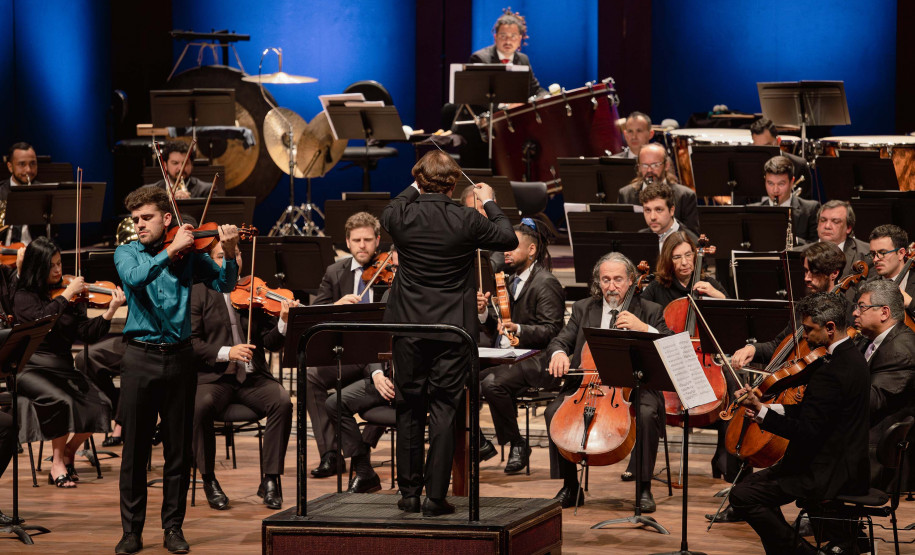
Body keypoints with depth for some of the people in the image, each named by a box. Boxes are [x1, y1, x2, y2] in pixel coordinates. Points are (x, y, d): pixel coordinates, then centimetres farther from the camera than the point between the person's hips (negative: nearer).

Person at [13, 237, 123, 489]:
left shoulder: (70, 297, 10)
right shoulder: (24, 297, -1)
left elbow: (87, 333, -2)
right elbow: (41, 318, -23)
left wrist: (110, 311, -15)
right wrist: (67, 294, -19)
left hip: (63, 368, 5)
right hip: (32, 370, -4)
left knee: (100, 404, -19)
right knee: (62, 400, -33)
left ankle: (68, 453, 4)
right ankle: (58, 461, -11)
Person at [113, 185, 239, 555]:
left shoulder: (188, 254, 6)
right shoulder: (126, 253, 4)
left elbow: (224, 285, -3)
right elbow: (135, 277, -18)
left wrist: (229, 254, -20)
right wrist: (171, 250, -25)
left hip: (179, 357, 1)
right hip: (141, 358, -1)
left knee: (179, 451, 5)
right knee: (134, 451, 2)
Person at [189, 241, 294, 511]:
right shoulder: (198, 294, 5)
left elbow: (272, 343, 2)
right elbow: (190, 341, -5)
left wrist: (284, 322, -18)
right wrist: (225, 353, -19)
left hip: (252, 377, 2)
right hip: (212, 377, -2)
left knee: (282, 401, -27)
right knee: (200, 405, -34)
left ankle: (270, 479, -15)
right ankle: (209, 481, -15)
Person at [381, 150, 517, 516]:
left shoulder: (403, 217, -8)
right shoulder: (467, 221, -12)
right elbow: (509, 240, 4)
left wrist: (413, 190, 31)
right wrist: (489, 204, 16)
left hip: (409, 326, 1)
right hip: (453, 330, -1)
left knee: (409, 408, 11)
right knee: (443, 410, 2)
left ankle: (409, 493, 15)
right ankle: (436, 497, 1)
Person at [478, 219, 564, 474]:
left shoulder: (546, 284, -9)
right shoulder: (511, 282, 19)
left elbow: (551, 331, -17)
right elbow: (498, 331, 20)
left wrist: (518, 329, -30)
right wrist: (484, 313, 1)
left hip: (536, 362, -9)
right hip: (508, 358, 9)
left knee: (492, 383, -32)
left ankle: (517, 444, -15)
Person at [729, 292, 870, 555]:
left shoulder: (833, 371, -24)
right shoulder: (850, 356, 9)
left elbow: (807, 432, -25)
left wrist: (761, 411, -22)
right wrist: (770, 409, 6)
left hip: (830, 474, -11)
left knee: (742, 495, -15)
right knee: (755, 482, 19)